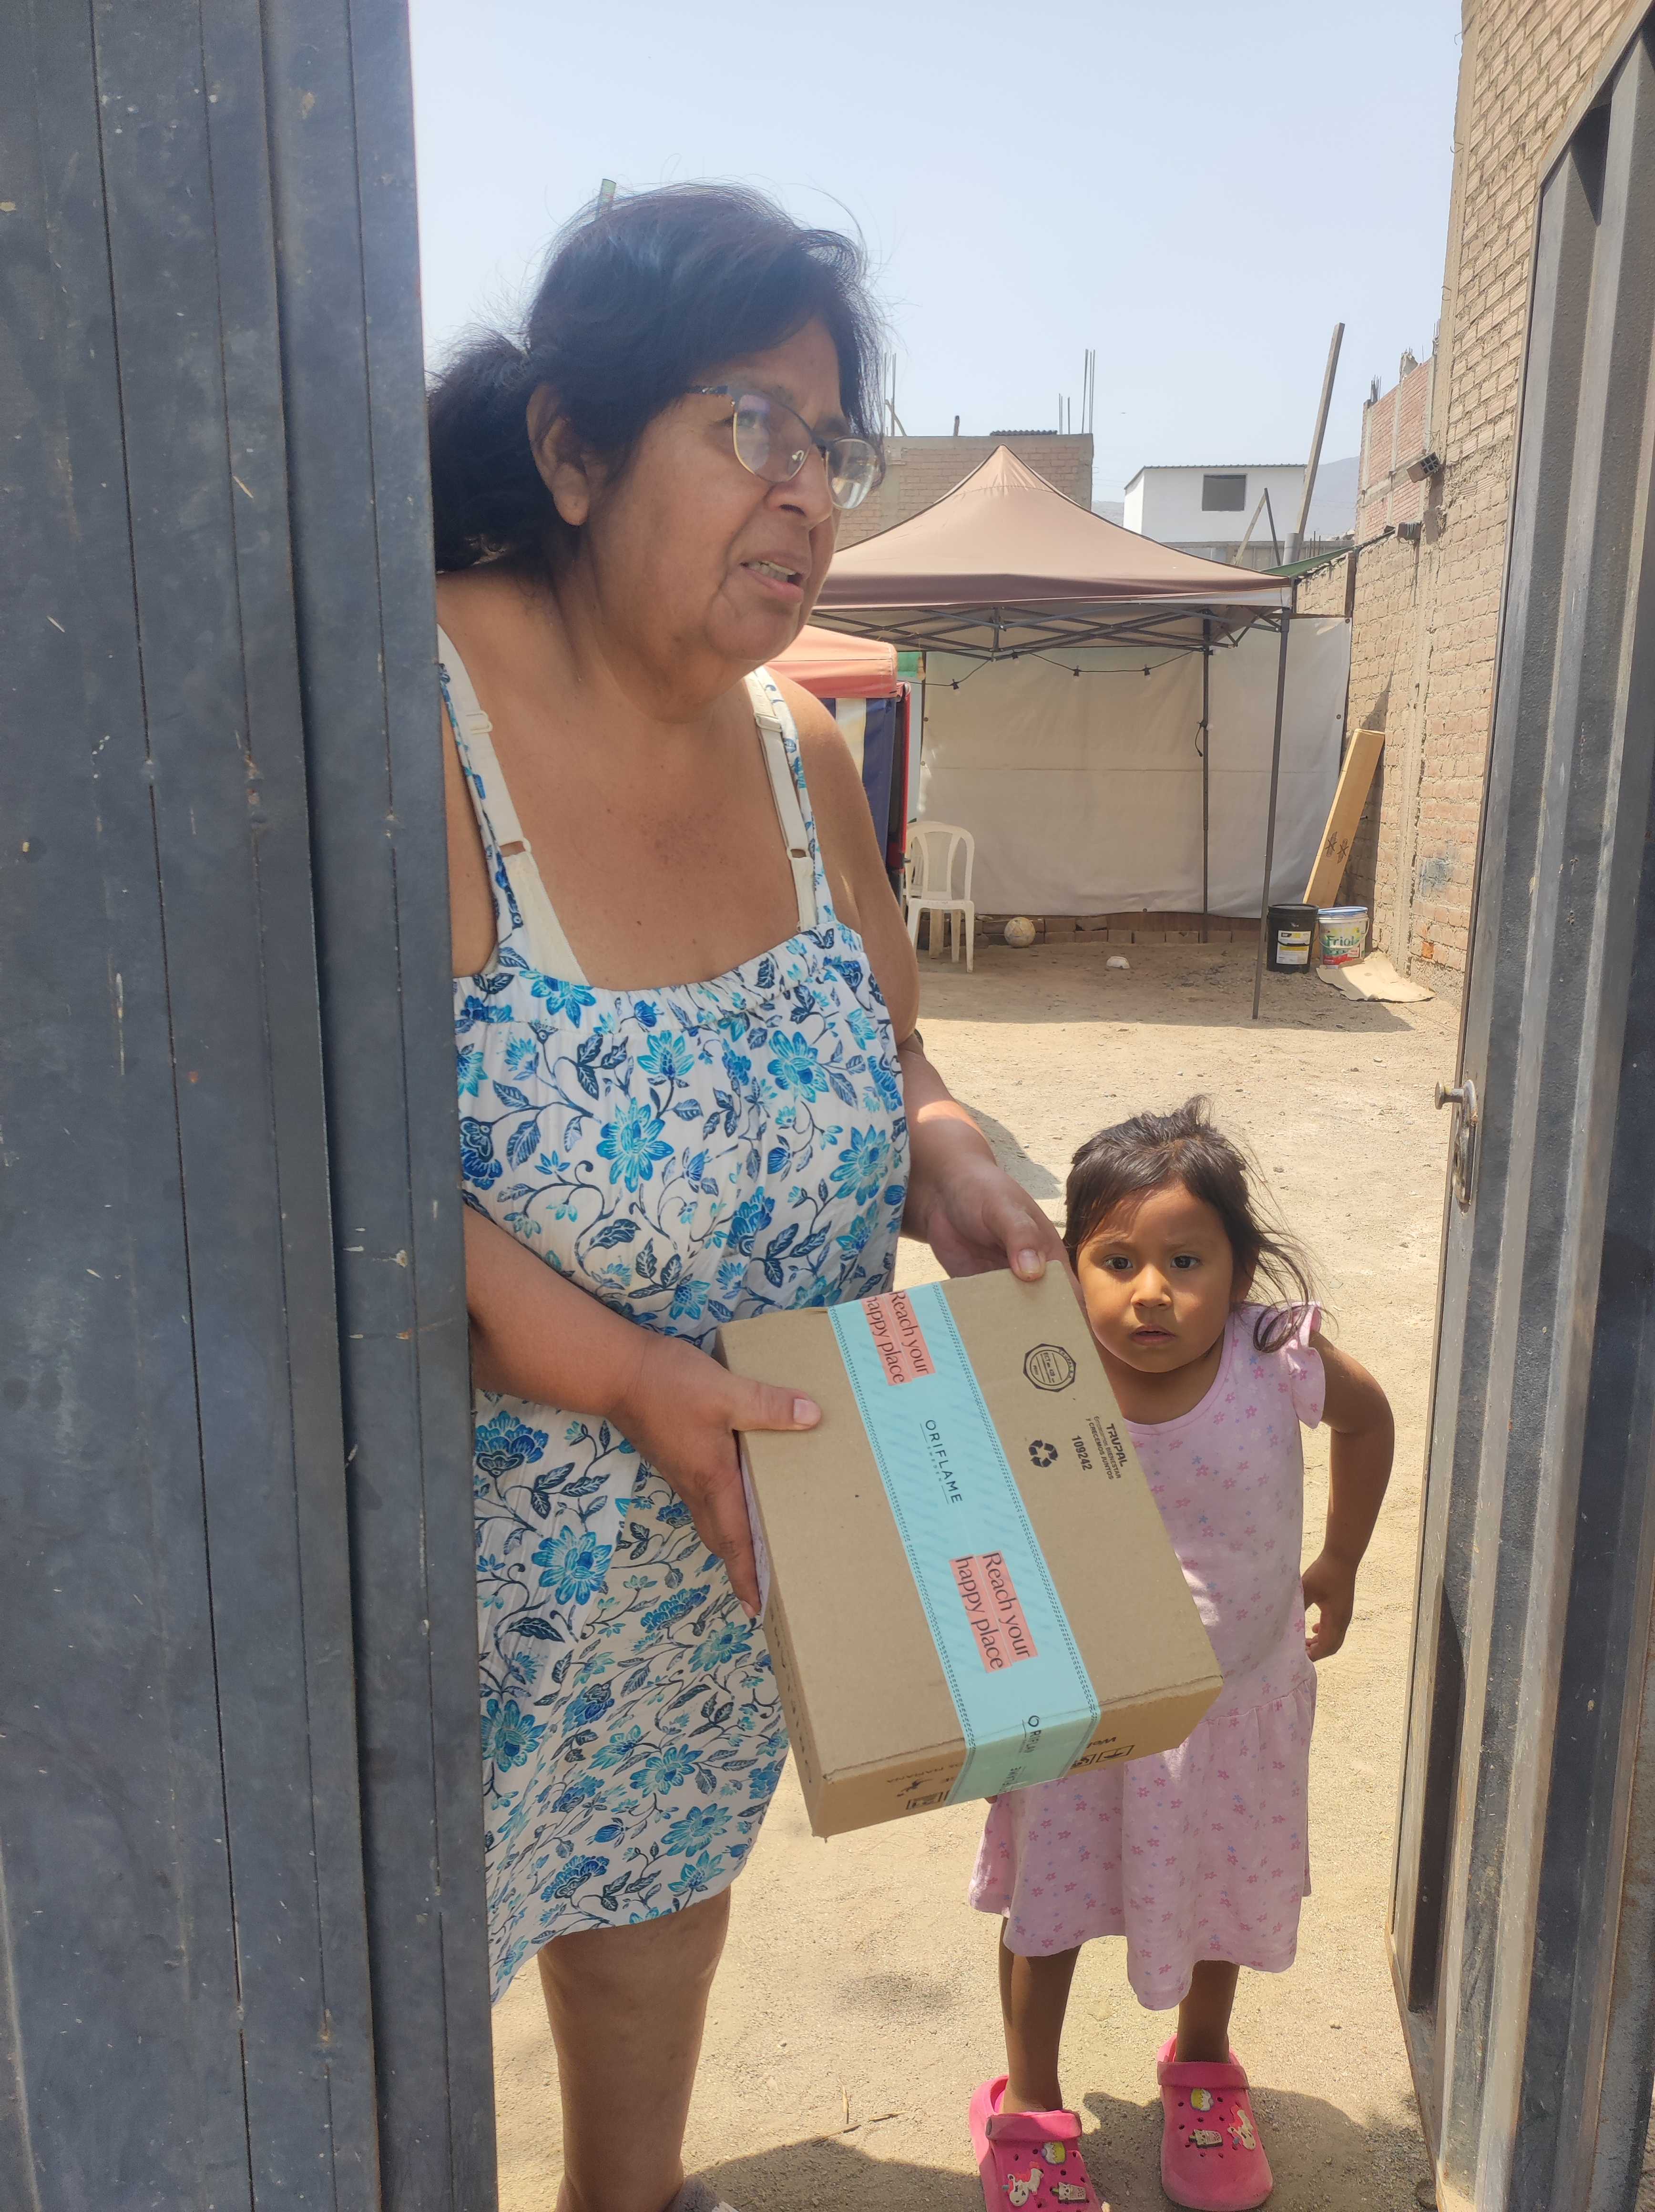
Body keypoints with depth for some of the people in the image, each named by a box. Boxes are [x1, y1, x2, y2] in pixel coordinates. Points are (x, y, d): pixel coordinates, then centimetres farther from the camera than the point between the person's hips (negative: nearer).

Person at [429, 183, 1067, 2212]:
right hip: (476, 1556, -6)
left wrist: (955, 1183, -13)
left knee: (663, 1864, 29)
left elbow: (887, 1064, 8)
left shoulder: (794, 750, -2)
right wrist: (623, 1377, -31)